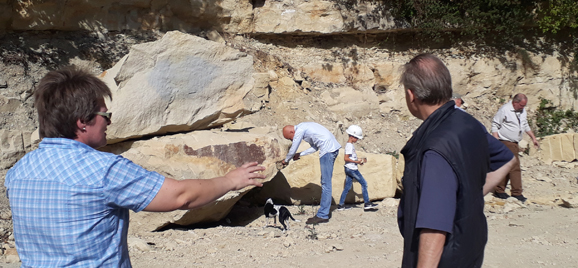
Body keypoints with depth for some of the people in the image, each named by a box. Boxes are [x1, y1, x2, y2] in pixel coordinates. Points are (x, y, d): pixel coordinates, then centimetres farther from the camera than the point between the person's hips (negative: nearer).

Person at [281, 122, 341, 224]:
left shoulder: (299, 130, -8)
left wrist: (285, 160, 18)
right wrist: (300, 154, 26)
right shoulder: (304, 128, 22)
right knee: (325, 182, 13)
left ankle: (323, 215, -9)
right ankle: (323, 213, 17)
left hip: (328, 150, -10)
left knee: (326, 183, -9)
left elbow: (292, 150, 0)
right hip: (333, 147, 10)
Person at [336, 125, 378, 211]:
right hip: (352, 169, -10)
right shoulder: (350, 146, -16)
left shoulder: (349, 145, 15)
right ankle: (367, 204, 0)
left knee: (347, 187, 11)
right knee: (364, 184, -3)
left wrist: (358, 160, 14)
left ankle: (341, 205, 11)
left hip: (349, 169, 10)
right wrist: (356, 161, -19)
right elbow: (346, 158, -22)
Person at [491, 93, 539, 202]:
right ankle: (517, 192, -8)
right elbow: (495, 125, -10)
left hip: (514, 144, 8)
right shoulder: (504, 110, -11)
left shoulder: (523, 111, 13)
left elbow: (526, 126, 26)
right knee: (515, 167, -12)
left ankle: (499, 191, 15)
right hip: (505, 143, -8)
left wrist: (533, 138, 22)